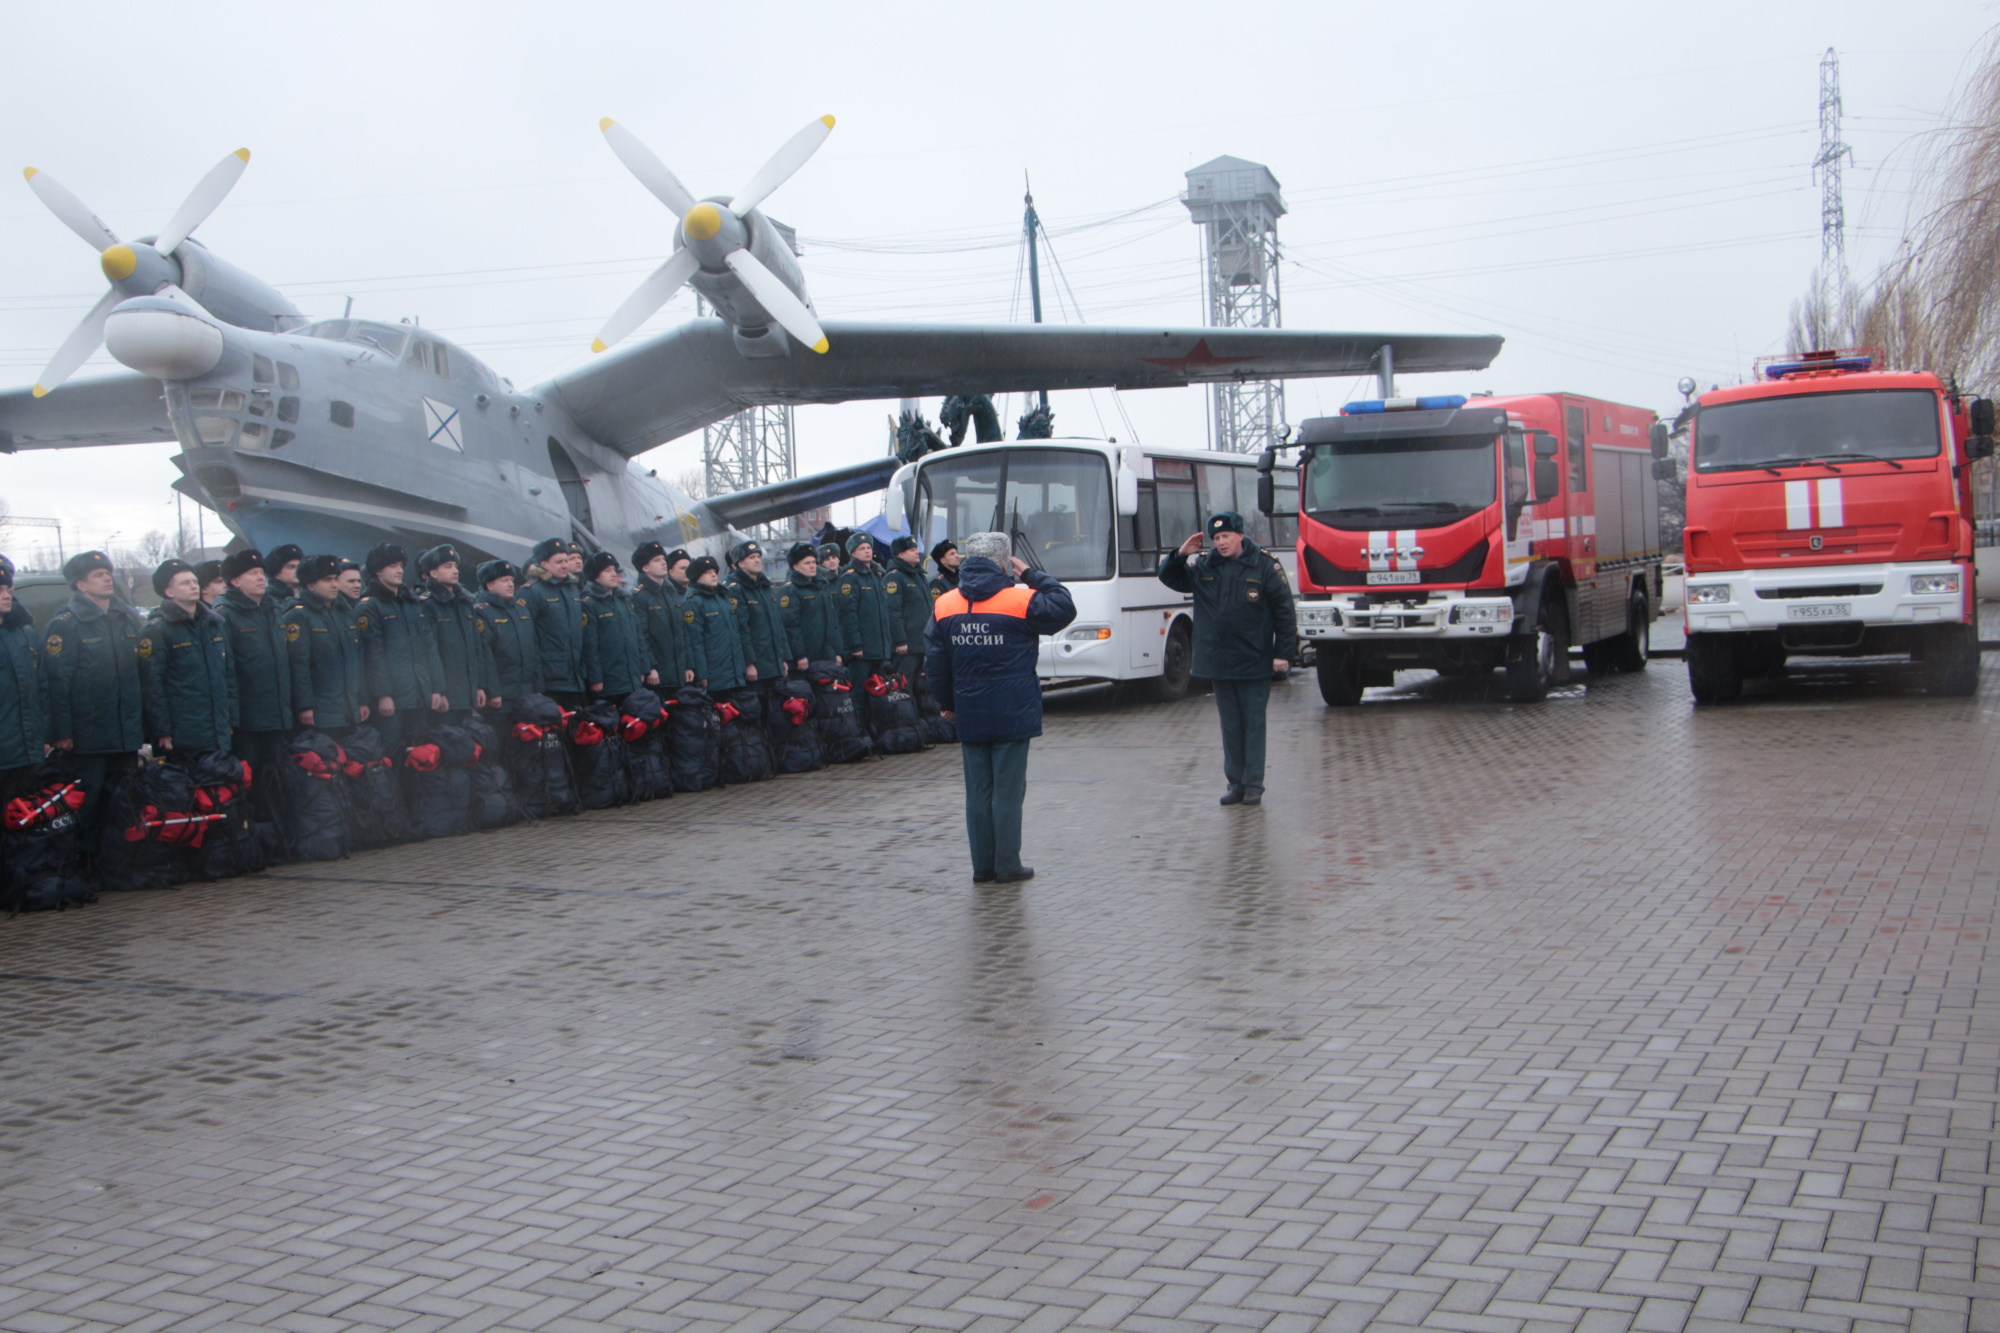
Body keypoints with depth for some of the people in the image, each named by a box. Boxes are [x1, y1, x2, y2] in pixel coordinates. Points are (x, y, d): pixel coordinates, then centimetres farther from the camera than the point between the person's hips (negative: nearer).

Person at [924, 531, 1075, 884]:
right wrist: (1032, 575, 7)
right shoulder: (1020, 601, -10)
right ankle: (1007, 866, 5)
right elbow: (1064, 608, 3)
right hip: (1012, 715, -4)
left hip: (969, 716, 4)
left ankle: (983, 866, 14)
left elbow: (935, 663, 7)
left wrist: (948, 704, 19)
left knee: (978, 790, 10)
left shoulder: (944, 606, 3)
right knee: (1008, 789, 1)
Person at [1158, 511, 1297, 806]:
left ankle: (1253, 785, 6)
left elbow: (1284, 610, -4)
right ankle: (1235, 784, 15)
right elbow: (1170, 579, 17)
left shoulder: (1265, 565, -5)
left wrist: (1284, 653, -8)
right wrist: (1180, 556, -4)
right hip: (1219, 663, 4)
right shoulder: (1204, 567, 6)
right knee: (1230, 727, 9)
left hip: (1254, 663, -4)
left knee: (1254, 725, 1)